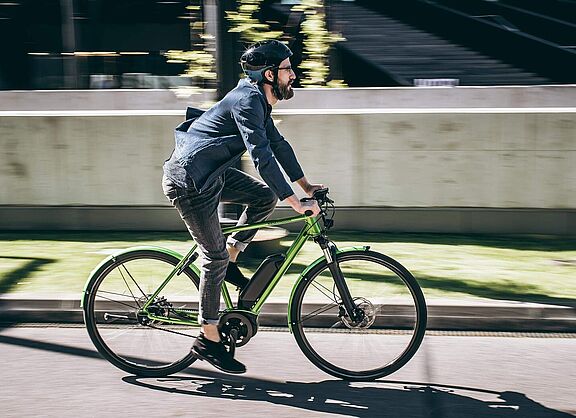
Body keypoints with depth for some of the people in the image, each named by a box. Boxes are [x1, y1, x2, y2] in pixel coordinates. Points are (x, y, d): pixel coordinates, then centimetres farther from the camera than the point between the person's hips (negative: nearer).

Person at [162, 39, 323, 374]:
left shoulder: (258, 101, 12)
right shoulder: (248, 100, -19)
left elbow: (278, 144, 21)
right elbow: (262, 156, -27)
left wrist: (306, 186, 21)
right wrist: (297, 204, -28)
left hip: (212, 173, 9)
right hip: (188, 180, -9)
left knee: (266, 196, 2)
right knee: (215, 255, -5)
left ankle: (230, 261, 14)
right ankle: (209, 340, 7)